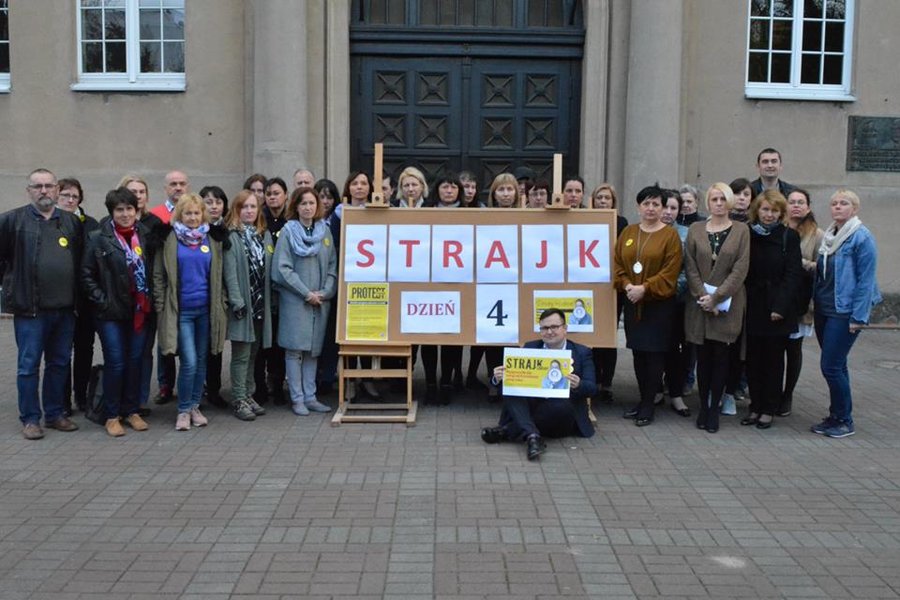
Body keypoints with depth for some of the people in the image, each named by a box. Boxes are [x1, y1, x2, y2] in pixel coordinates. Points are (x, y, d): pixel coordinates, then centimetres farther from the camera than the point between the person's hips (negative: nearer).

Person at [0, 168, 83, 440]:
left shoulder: (72, 222, 9)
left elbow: (83, 260, 14)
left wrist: (78, 297, 8)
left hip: (65, 308, 4)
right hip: (30, 308, -4)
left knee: (60, 363, 13)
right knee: (28, 365, 3)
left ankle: (54, 414, 25)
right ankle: (30, 419, 15)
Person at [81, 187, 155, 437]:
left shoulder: (145, 236, 6)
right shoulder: (98, 239, -3)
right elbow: (87, 276, -2)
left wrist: (151, 299, 2)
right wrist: (102, 301, -9)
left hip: (140, 310, 3)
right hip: (111, 312, -3)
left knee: (135, 361, 8)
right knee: (115, 362, -2)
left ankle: (132, 411, 20)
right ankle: (112, 416, 10)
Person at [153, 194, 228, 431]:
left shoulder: (211, 240, 8)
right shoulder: (170, 240, -1)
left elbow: (218, 276, 12)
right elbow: (158, 276, 0)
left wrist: (221, 304, 6)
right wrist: (162, 308, -4)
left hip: (206, 309, 3)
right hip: (181, 310, -3)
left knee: (201, 361, 10)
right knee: (189, 362, -8)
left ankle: (195, 406, 23)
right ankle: (183, 410, 8)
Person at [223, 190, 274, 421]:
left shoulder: (265, 236, 13)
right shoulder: (231, 237, -6)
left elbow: (269, 271, 12)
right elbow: (230, 272, -12)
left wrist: (270, 301, 7)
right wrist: (237, 302, -17)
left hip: (261, 304, 6)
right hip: (242, 305, -6)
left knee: (253, 353, 13)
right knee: (241, 354, -2)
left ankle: (249, 395, 23)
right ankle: (239, 400, 6)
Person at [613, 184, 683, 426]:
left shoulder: (670, 235, -5)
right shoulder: (628, 232, 9)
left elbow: (670, 273, -12)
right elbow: (618, 264, 8)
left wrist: (645, 288, -19)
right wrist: (627, 285, -9)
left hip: (660, 303, -4)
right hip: (632, 303, 5)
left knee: (654, 353, -2)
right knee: (638, 352, 9)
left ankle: (648, 405, 6)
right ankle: (643, 399, 21)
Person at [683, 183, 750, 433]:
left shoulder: (741, 230, 2)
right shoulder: (695, 230, 7)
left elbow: (740, 269, -5)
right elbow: (690, 267, 2)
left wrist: (716, 297, -12)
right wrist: (702, 296, -10)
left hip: (728, 305, -1)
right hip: (699, 304, 1)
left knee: (721, 357, 1)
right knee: (703, 358, 4)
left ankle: (714, 409, 9)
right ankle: (703, 407, 13)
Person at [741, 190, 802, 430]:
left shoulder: (789, 237, -2)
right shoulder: (747, 234, 4)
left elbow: (793, 274, -6)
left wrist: (780, 307, -14)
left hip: (778, 310, -2)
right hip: (752, 308, 2)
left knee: (774, 360, 7)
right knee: (753, 359, 7)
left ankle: (768, 409, 15)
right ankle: (755, 406, 17)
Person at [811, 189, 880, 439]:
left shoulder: (862, 237, -10)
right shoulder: (828, 236, 11)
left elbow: (866, 280, -13)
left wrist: (858, 317, -16)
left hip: (844, 313, -7)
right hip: (823, 310, 7)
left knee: (831, 366, -7)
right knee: (836, 366, 14)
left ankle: (844, 421, 7)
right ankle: (836, 416, 23)